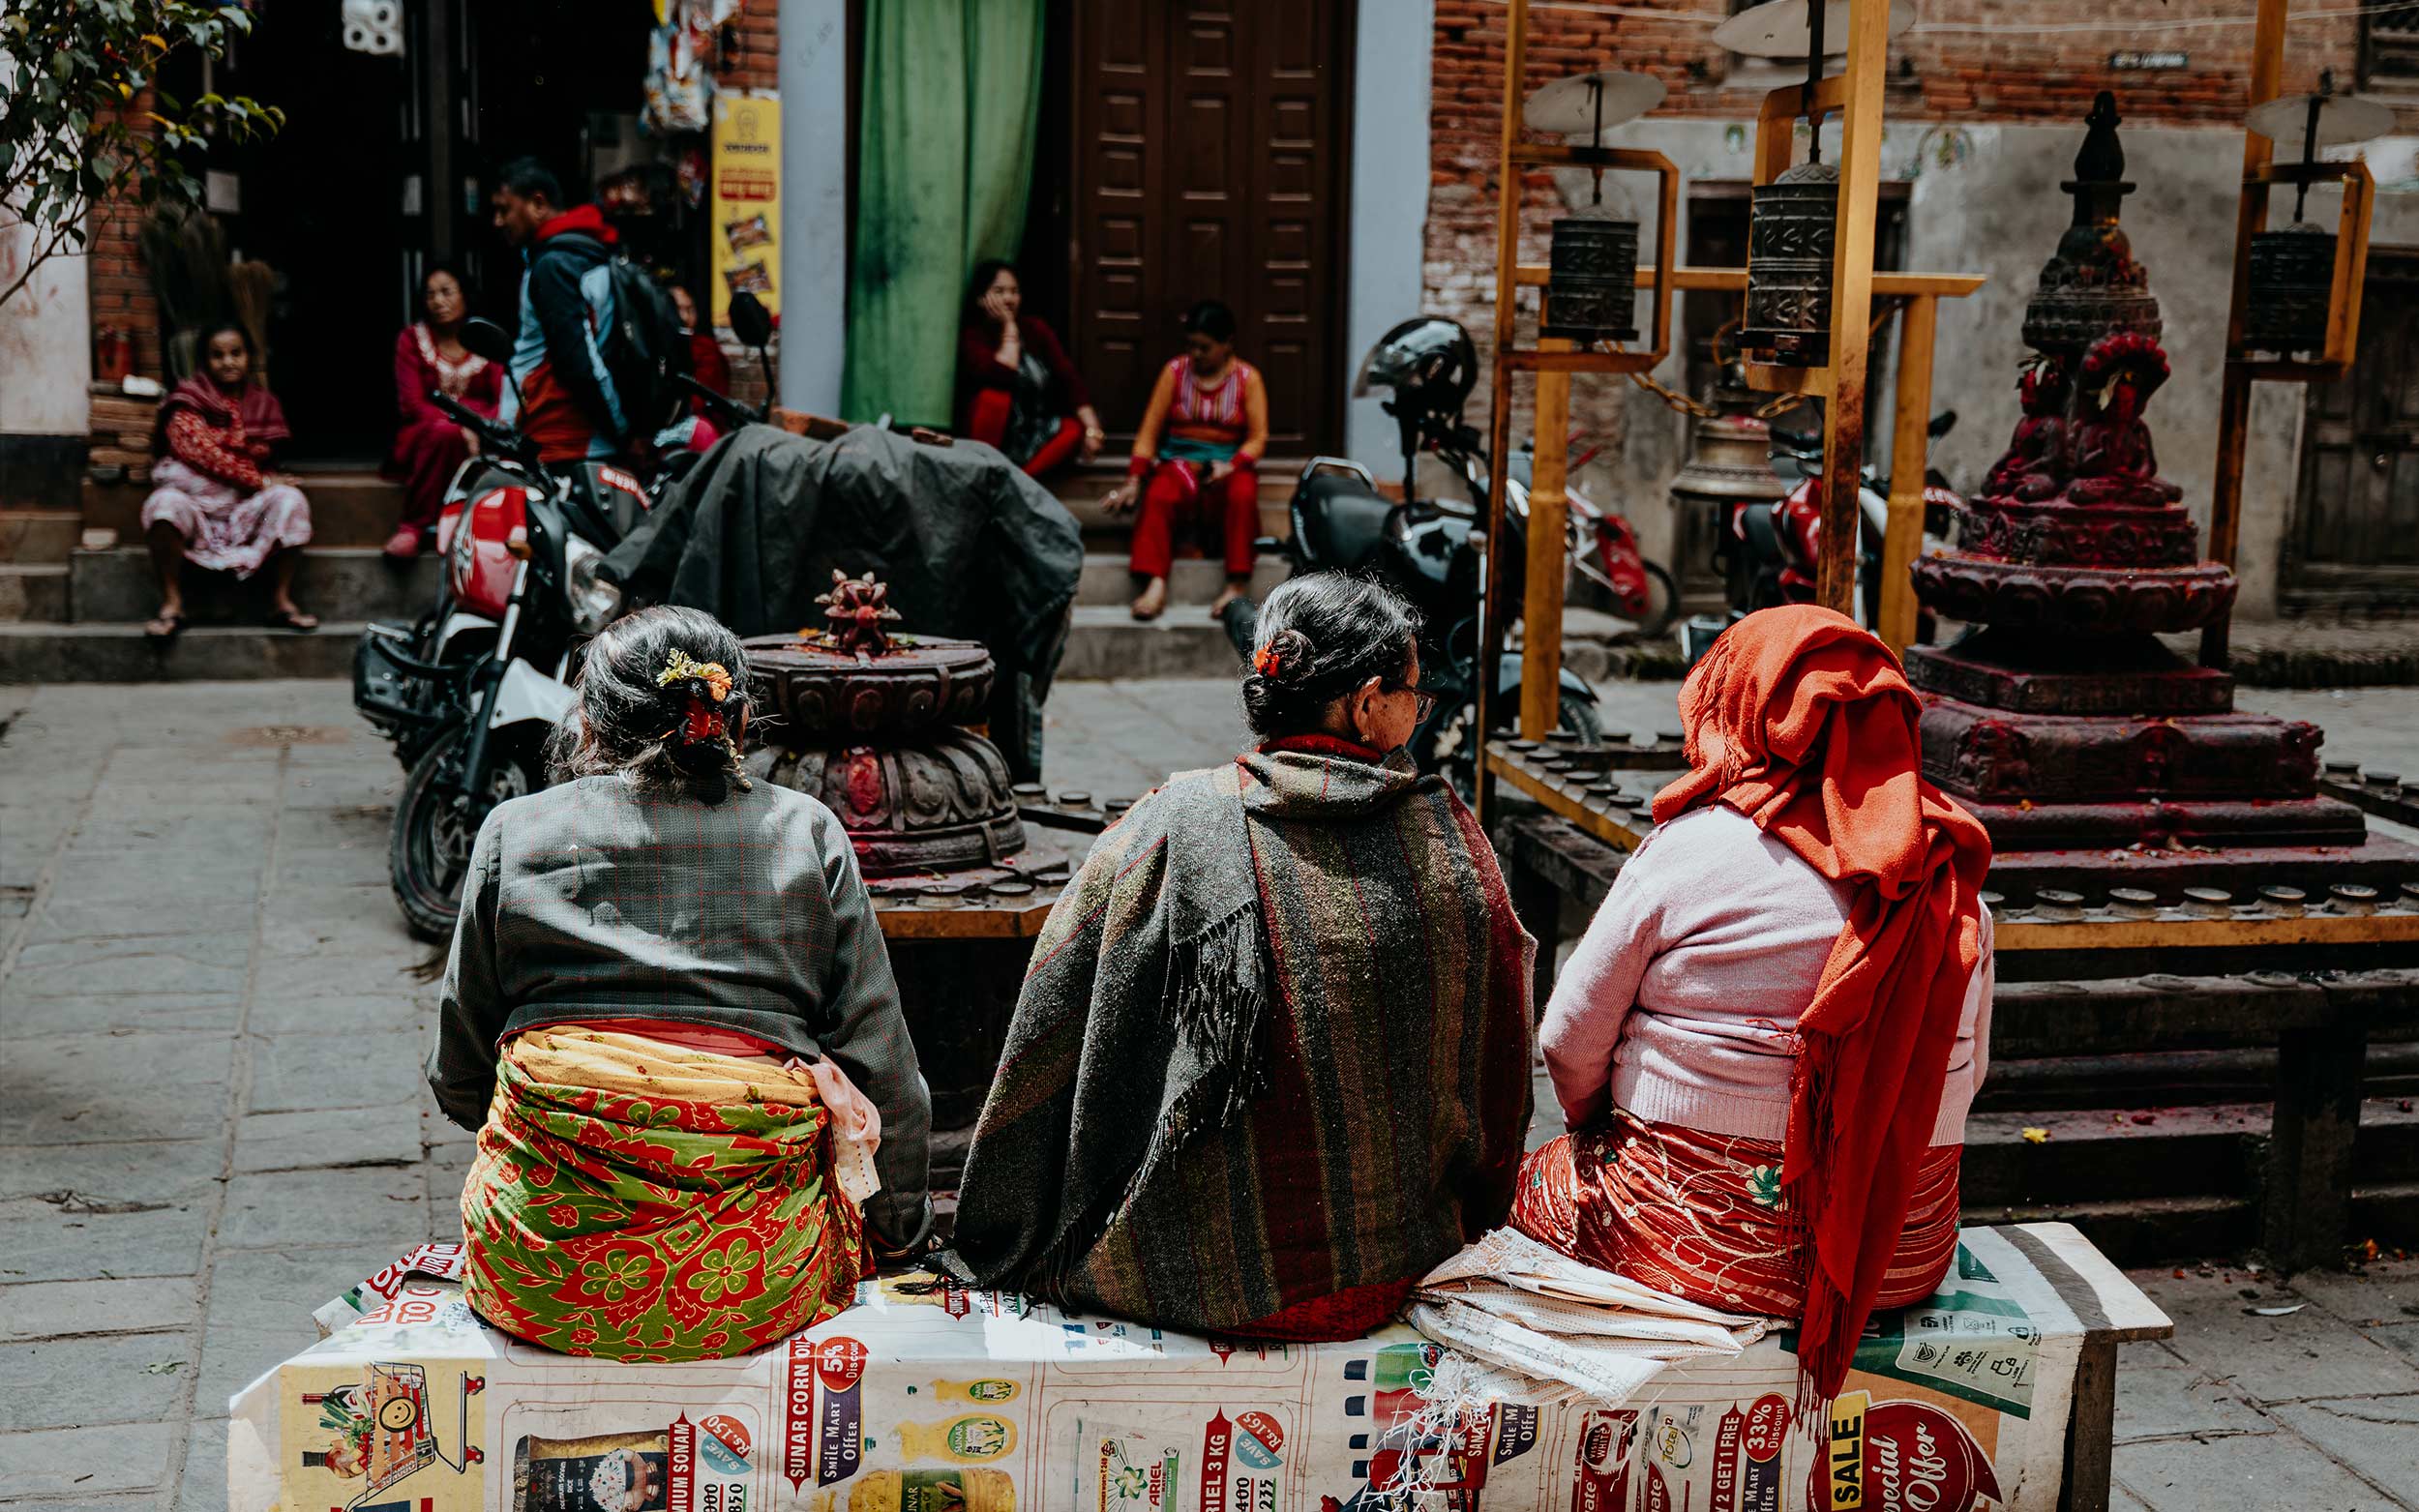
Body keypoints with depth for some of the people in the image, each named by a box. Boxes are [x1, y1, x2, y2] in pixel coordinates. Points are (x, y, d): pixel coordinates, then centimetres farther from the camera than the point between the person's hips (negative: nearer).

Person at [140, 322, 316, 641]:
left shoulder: (262, 404, 11)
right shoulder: (189, 401, 0)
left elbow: (264, 458, 11)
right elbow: (202, 451, -13)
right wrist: (259, 481, -17)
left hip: (245, 507, 3)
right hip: (194, 502, -3)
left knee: (289, 499, -24)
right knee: (165, 503, -35)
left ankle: (282, 602, -20)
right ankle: (171, 604, -28)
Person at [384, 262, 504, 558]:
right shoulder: (412, 339, 5)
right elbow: (412, 405, -6)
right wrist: (459, 424, -24)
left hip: (478, 437, 2)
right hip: (421, 439, -2)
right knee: (444, 432, -36)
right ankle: (412, 526, -30)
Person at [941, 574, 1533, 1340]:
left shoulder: (1176, 826, -11)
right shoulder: (1447, 832, -6)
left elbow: (1050, 1038, -6)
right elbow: (1498, 1063, 4)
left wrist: (997, 1247, 9)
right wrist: (1467, 1230, 21)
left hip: (1207, 1273, -2)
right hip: (1396, 1272, 2)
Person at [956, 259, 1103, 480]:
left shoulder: (1035, 328, 2)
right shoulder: (971, 337, -12)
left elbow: (1068, 377, -7)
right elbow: (1004, 376, -30)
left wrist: (1092, 429, -20)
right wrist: (1009, 329, -16)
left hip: (1034, 435, 4)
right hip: (994, 436, -4)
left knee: (1075, 429, -22)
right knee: (994, 396, -33)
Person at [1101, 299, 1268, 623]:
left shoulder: (1247, 378, 4)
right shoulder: (1175, 372, 6)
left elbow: (1258, 438, -2)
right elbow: (1149, 432, 2)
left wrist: (1232, 466, -22)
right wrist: (1133, 481, -10)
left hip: (1229, 465, -1)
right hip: (1179, 461, 1)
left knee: (1243, 495, -37)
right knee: (1157, 497, -34)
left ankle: (1237, 585, -39)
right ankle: (1155, 583, -46)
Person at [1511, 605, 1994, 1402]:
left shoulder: (1690, 851, -11)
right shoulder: (1951, 871, 2)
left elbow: (1570, 1042, -4)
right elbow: (1968, 1065, 10)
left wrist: (1603, 1131, 15)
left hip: (1702, 1238, -5)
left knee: (1540, 1181, 22)